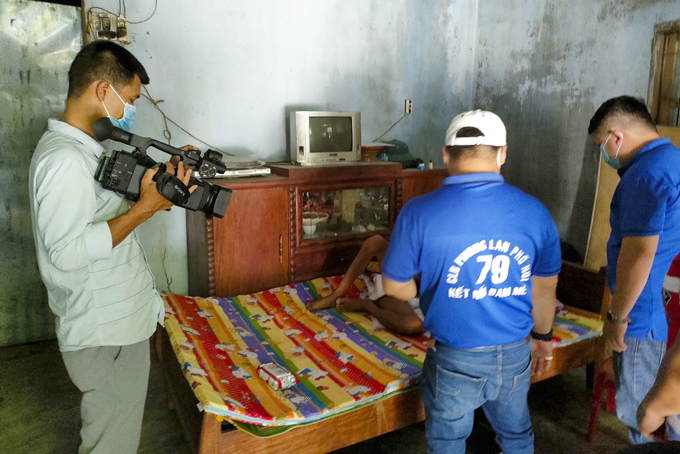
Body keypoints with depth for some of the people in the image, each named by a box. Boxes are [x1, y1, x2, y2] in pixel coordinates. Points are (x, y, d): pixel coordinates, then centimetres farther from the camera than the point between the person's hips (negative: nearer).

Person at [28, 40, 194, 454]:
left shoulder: (83, 147, 10)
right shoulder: (64, 160, -22)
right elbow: (67, 252, -27)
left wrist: (162, 191, 1)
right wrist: (145, 207, -25)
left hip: (120, 321, 10)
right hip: (106, 336, -10)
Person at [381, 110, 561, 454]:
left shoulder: (419, 212, -18)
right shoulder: (534, 211, -9)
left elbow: (394, 287, -7)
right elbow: (545, 289, 3)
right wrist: (543, 337, 21)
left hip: (455, 360, -3)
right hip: (515, 355, 4)